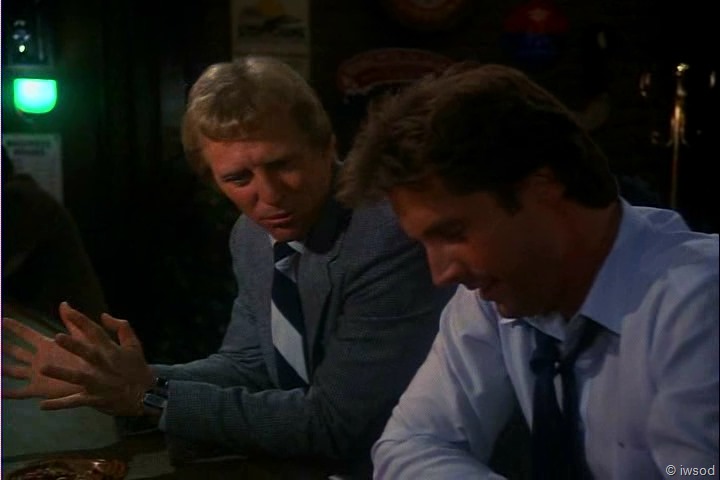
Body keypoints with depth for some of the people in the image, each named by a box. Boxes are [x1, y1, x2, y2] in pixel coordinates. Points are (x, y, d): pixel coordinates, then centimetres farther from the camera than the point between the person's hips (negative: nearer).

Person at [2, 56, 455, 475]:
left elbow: (336, 427, -24)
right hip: (298, 462, 6)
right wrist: (141, 380, -9)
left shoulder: (395, 234, -25)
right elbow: (248, 365, 7)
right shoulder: (252, 235, -1)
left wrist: (153, 396, -22)